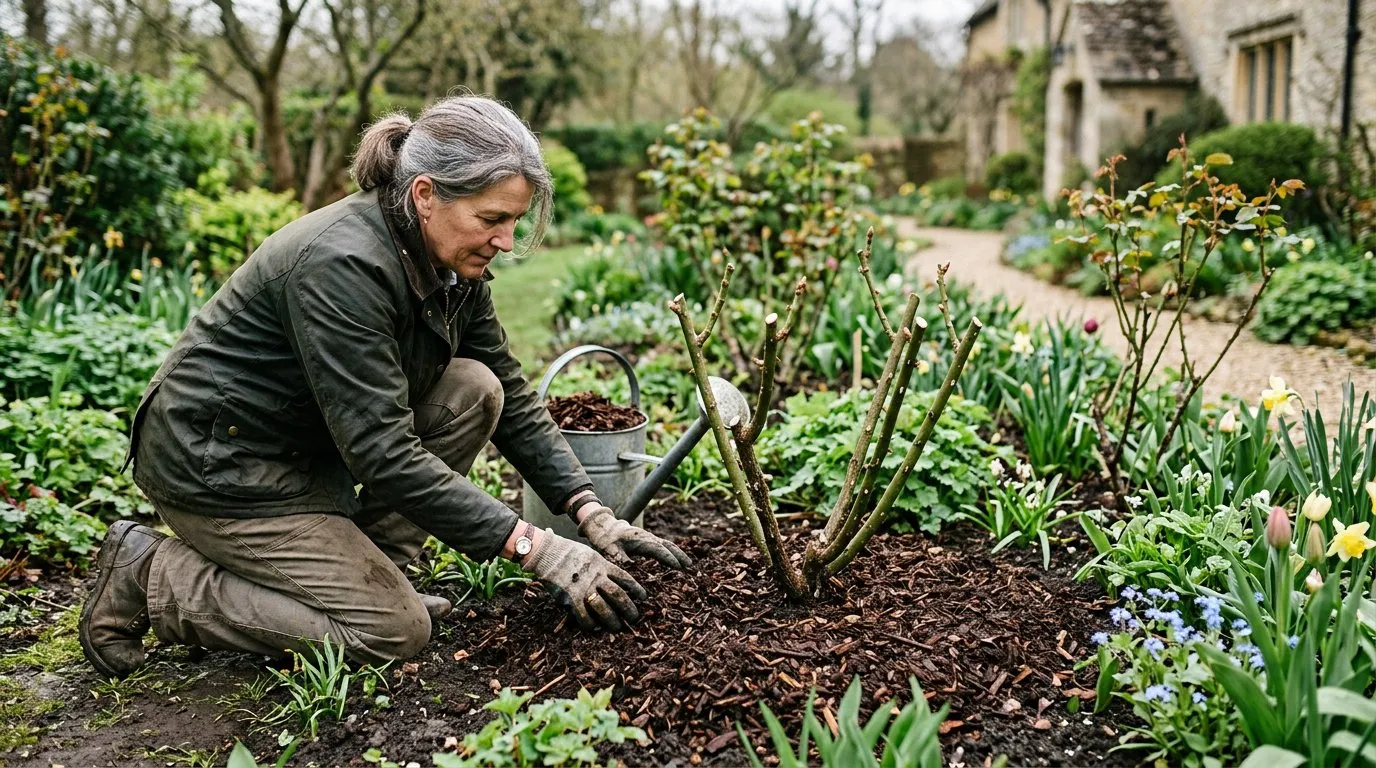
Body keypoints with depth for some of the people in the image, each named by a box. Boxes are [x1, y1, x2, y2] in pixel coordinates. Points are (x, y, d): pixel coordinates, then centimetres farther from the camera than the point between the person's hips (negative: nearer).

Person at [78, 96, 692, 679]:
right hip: (215, 460, -8)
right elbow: (385, 455, -32)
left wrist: (591, 514, -8)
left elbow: (512, 398, 2)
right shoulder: (342, 264, -31)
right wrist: (536, 549, -31)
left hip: (312, 445, 8)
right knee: (395, 631, -10)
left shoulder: (450, 262, -5)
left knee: (474, 391, -7)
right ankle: (148, 575, 0)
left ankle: (362, 567, 4)